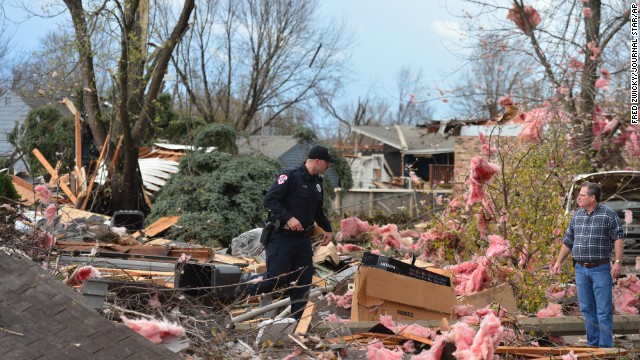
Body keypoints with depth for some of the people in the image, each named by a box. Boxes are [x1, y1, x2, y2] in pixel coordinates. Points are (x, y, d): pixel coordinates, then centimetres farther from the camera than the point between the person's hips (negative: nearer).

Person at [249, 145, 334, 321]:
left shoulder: (317, 181, 14)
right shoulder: (291, 176, -14)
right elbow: (270, 199, -19)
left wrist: (327, 229, 20)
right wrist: (288, 218, -28)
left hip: (304, 240, 8)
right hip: (282, 238, -8)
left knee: (304, 281, 6)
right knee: (276, 278, -6)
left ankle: (297, 320, 14)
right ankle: (245, 289, 18)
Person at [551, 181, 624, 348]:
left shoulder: (608, 214, -5)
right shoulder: (577, 216, 11)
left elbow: (618, 239, -9)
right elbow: (568, 241, 18)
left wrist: (618, 262, -17)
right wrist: (559, 262, 16)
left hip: (601, 270, -6)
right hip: (581, 270, 6)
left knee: (604, 311, -4)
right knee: (587, 309, 10)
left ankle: (605, 348, -1)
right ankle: (593, 344, 18)